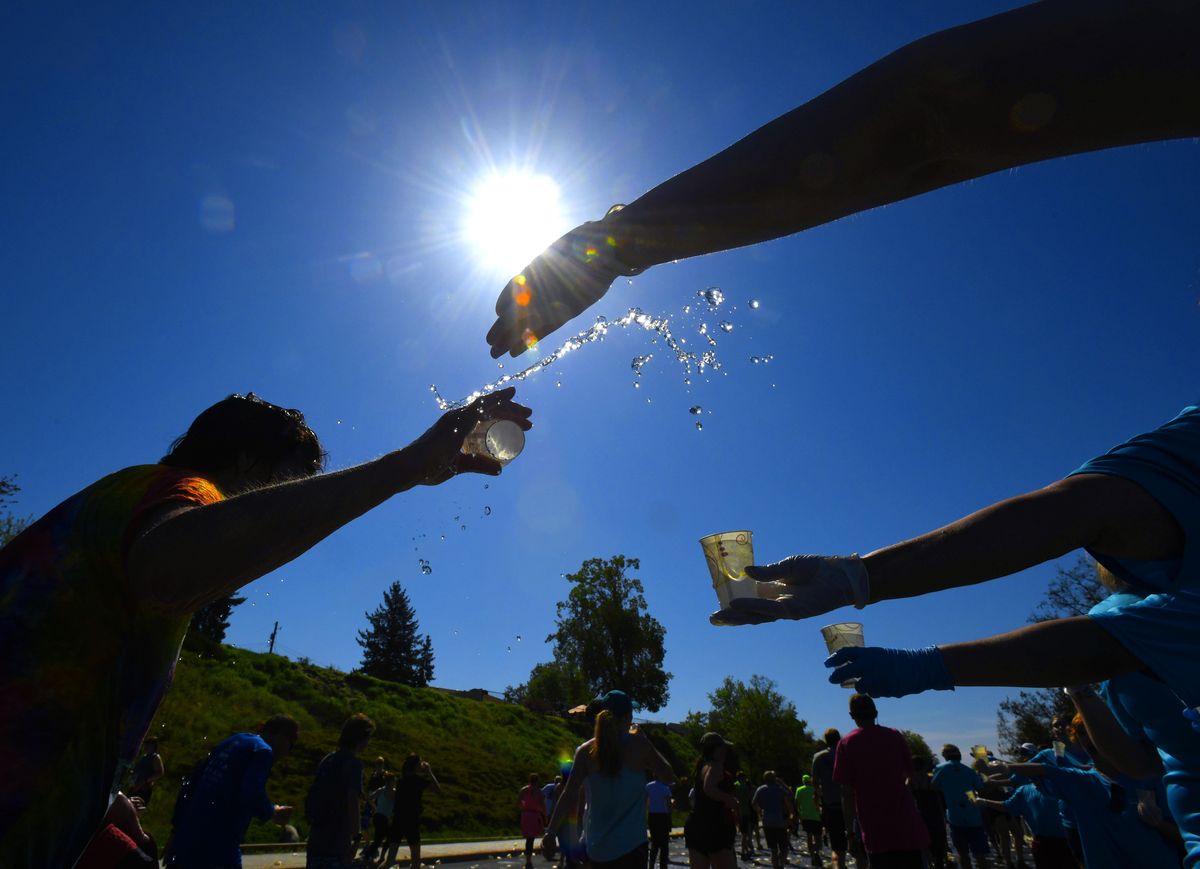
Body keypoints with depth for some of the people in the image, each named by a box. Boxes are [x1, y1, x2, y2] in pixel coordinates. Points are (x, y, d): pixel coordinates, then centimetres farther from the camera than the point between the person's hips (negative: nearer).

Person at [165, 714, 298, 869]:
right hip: (218, 847, -9)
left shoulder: (231, 742, 19)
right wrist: (273, 813, 0)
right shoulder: (262, 751, -7)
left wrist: (177, 827, 22)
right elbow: (252, 797, -19)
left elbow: (190, 784, 20)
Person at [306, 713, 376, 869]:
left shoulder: (327, 759, 11)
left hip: (316, 840, 8)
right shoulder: (353, 764, -14)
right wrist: (355, 836, -16)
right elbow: (352, 802, -21)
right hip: (337, 844, -8)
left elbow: (312, 797, 18)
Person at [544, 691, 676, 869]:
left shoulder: (586, 751, -2)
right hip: (631, 845, -4)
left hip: (596, 848, 4)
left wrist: (550, 832, 3)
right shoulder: (638, 744, -8)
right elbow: (669, 777, 3)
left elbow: (569, 796, -4)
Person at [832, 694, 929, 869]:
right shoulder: (895, 736, 2)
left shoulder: (846, 743, -4)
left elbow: (847, 792, -4)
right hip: (906, 825, 2)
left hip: (875, 828, -2)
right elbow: (909, 774, 10)